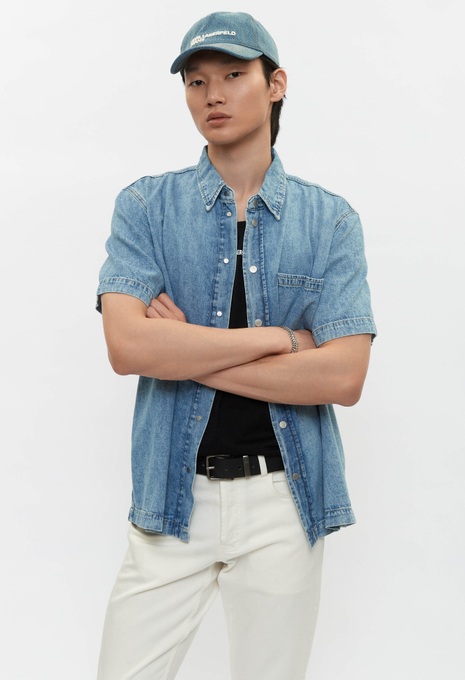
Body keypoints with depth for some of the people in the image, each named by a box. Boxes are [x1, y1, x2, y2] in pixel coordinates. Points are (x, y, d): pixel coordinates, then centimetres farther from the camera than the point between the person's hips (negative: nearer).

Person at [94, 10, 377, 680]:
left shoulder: (331, 220, 1)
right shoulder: (146, 206, 1)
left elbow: (344, 377, -10)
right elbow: (127, 347, -14)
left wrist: (184, 351, -11)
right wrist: (279, 337, -11)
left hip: (284, 500, 1)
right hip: (173, 495, 0)